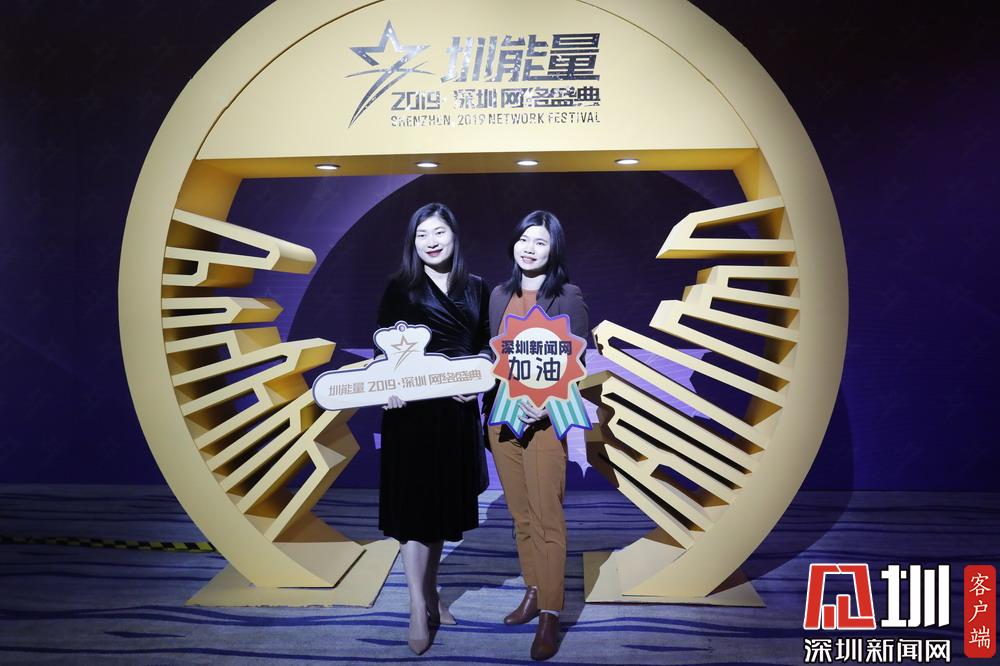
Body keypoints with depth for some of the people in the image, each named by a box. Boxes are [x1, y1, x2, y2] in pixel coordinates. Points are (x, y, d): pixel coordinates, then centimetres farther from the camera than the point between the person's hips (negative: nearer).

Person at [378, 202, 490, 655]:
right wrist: (388, 386, -20)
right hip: (411, 409, -3)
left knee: (443, 500, 13)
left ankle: (432, 592, 29)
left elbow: (485, 348, 9)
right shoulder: (400, 287, 0)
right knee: (413, 502, -1)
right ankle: (419, 608, 8)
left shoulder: (476, 288, 8)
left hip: (457, 411, 3)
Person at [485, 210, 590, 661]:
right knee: (520, 514, 14)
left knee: (547, 518, 0)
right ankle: (533, 592, 29)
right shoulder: (499, 295, 9)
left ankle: (550, 615, 10)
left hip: (544, 420, -5)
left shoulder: (568, 298, -5)